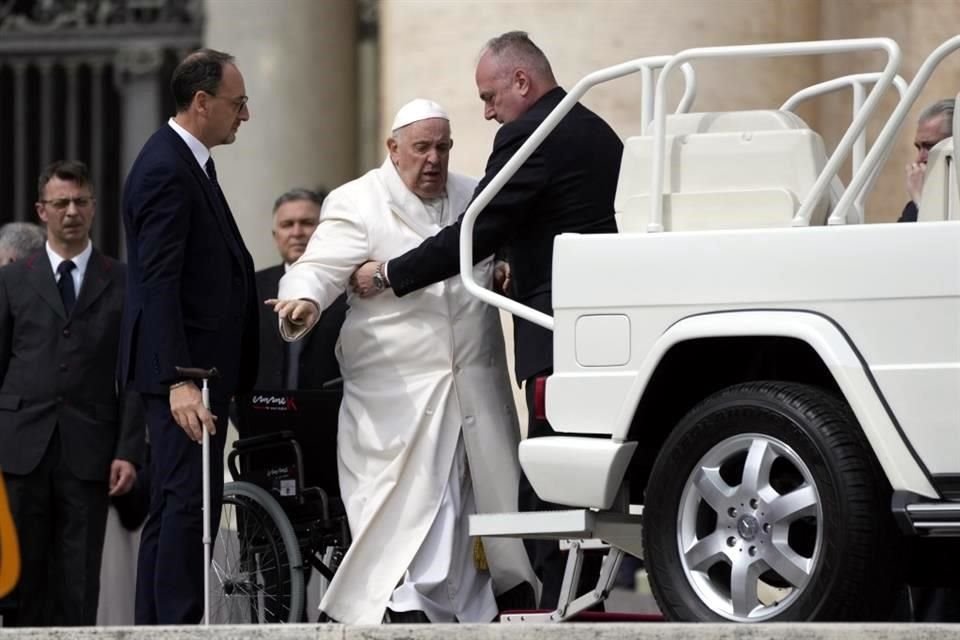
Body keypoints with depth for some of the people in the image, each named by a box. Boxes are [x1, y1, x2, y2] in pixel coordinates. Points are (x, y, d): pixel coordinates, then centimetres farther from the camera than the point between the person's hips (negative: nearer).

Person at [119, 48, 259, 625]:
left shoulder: (190, 164, 18)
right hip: (185, 367, -11)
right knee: (190, 502, -13)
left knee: (173, 509, 10)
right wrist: (179, 381, -28)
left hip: (202, 366, 11)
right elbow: (158, 285, -22)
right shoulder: (166, 171, -15)